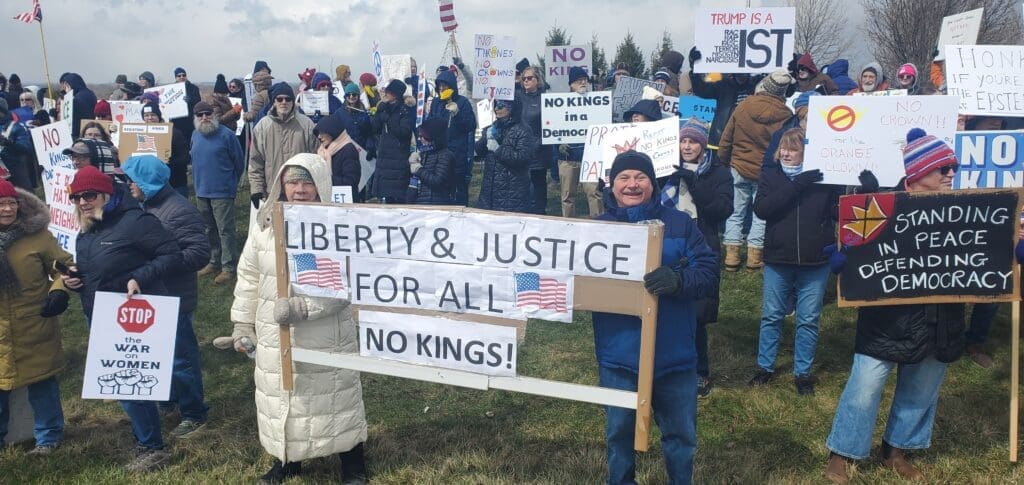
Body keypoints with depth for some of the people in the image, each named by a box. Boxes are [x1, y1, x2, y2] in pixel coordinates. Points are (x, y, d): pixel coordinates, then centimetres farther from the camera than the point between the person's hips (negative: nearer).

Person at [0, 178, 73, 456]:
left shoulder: (37, 235, -8)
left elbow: (64, 267, -1)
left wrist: (59, 290, -17)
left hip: (35, 329, -2)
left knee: (42, 383, 9)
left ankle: (48, 436, 26)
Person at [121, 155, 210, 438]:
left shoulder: (178, 211, -21)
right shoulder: (145, 206, 7)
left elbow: (200, 252, -26)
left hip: (173, 298, -9)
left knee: (180, 357, 3)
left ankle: (194, 414, 17)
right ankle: (169, 399, 41)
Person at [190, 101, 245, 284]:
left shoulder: (227, 134, -10)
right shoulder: (195, 135, 8)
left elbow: (239, 163, -4)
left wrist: (231, 183, 5)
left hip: (222, 192, -7)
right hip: (201, 192, 7)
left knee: (225, 231, -5)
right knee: (208, 229, 15)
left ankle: (229, 267, 1)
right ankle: (213, 262, 27)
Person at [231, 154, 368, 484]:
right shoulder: (266, 226, 3)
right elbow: (248, 279, 10)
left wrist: (303, 306, -29)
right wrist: (243, 325, 10)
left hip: (327, 335, -4)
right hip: (275, 335, 4)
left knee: (335, 397, 9)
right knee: (280, 398, 17)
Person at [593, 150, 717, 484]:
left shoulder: (680, 224, 1)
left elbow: (709, 270, -9)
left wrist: (678, 280, -28)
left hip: (673, 353, 0)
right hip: (619, 354, 0)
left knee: (681, 432, 15)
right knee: (619, 431, 16)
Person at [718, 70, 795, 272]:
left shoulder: (742, 107, -6)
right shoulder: (785, 115, -12)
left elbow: (726, 139, 0)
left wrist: (724, 160, 14)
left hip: (739, 168, 2)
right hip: (767, 172, -2)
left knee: (736, 212, 10)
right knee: (761, 214, 9)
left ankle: (731, 255, 8)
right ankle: (754, 255, 10)